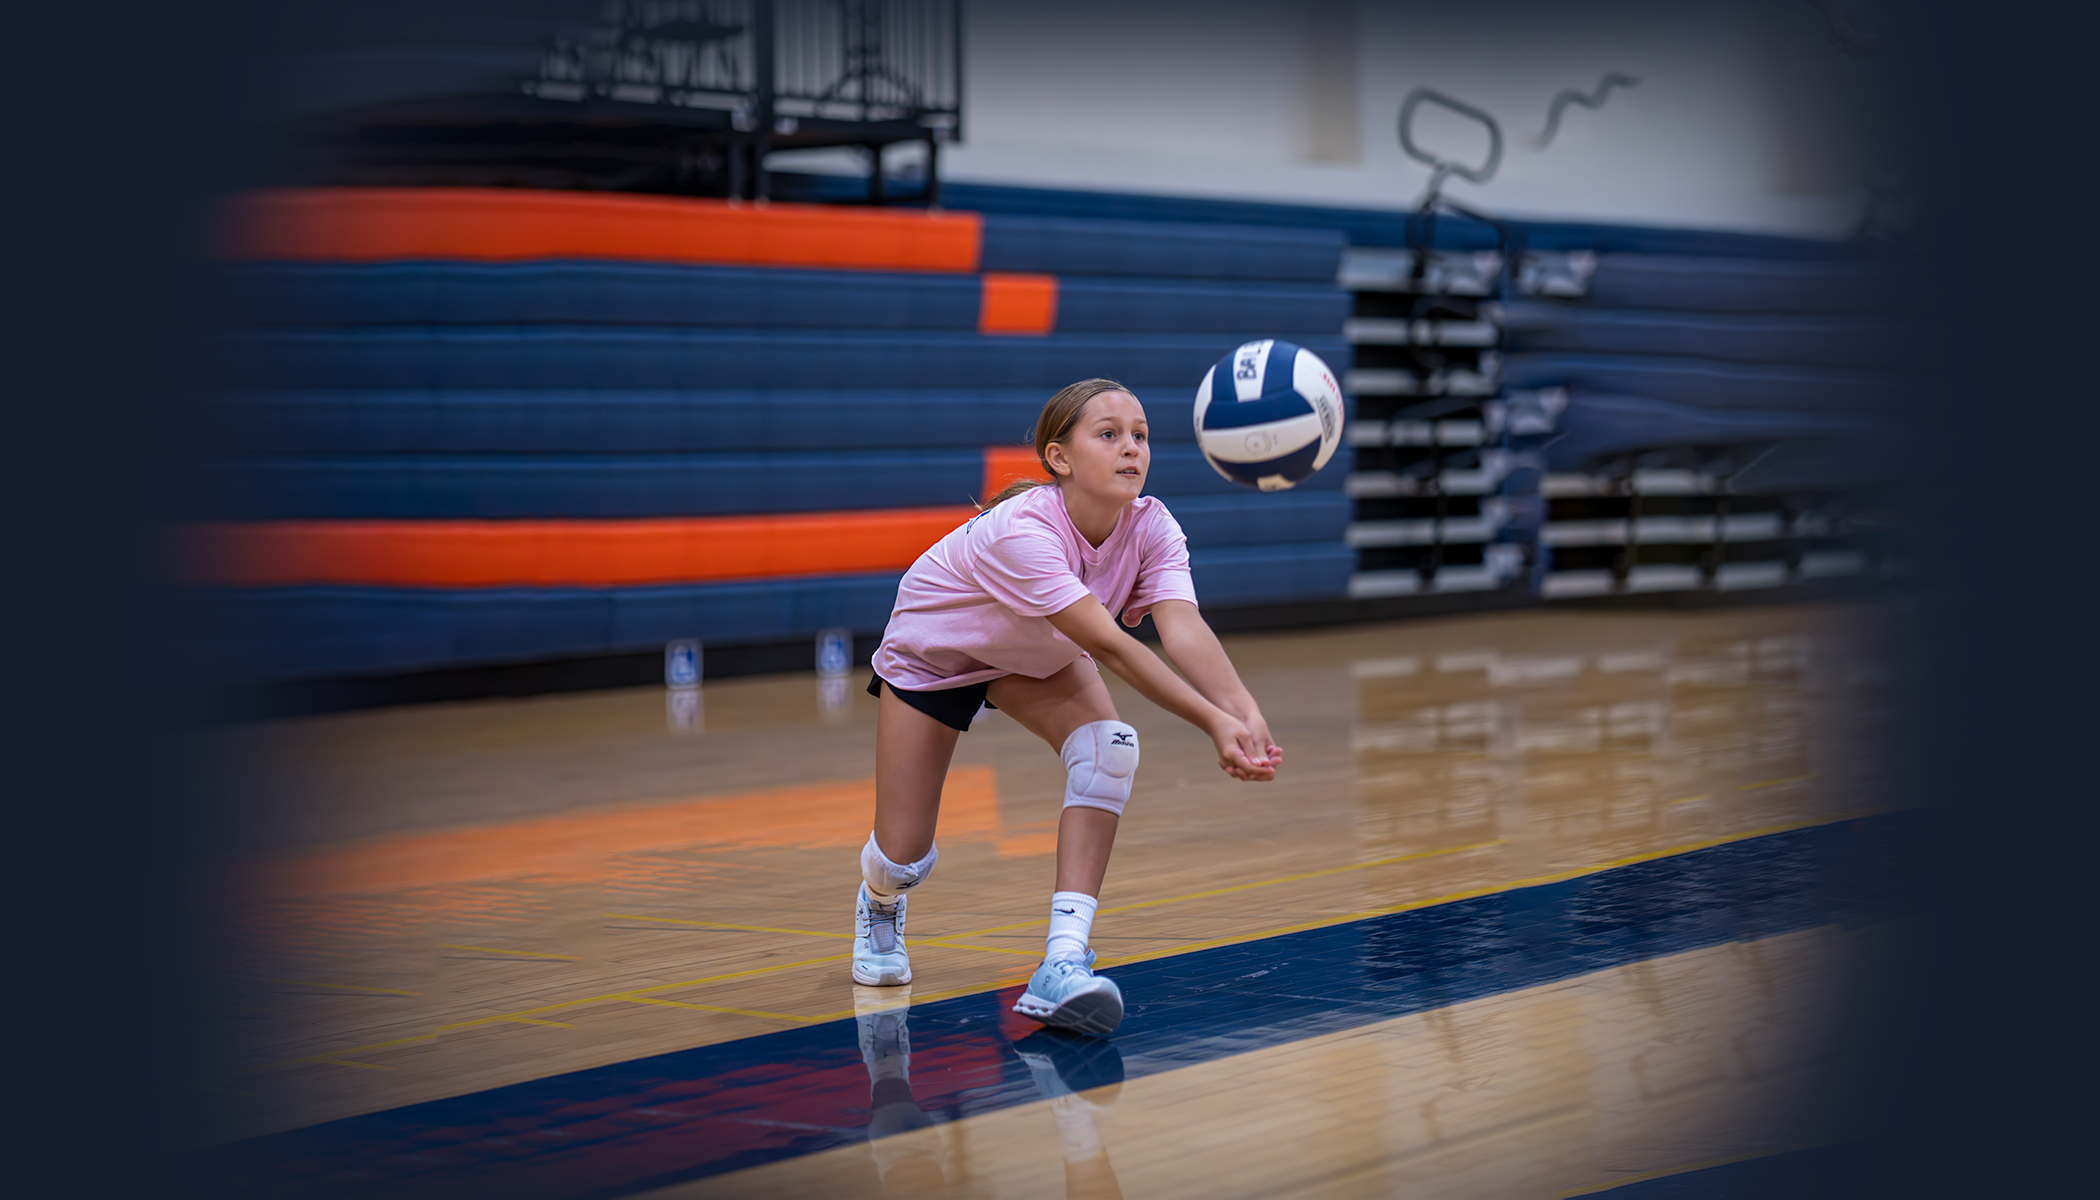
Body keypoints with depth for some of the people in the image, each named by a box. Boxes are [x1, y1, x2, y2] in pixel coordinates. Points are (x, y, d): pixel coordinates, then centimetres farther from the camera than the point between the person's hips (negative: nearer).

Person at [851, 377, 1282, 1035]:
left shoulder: (1151, 527, -26)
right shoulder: (1020, 530, -42)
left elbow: (1183, 628, -43)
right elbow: (1108, 646, -48)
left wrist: (1245, 713, -61)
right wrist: (1213, 723, -57)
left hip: (1036, 658, 4)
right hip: (930, 654, -4)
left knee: (1108, 746, -28)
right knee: (906, 860, -3)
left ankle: (1062, 965, -30)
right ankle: (879, 903, 39)